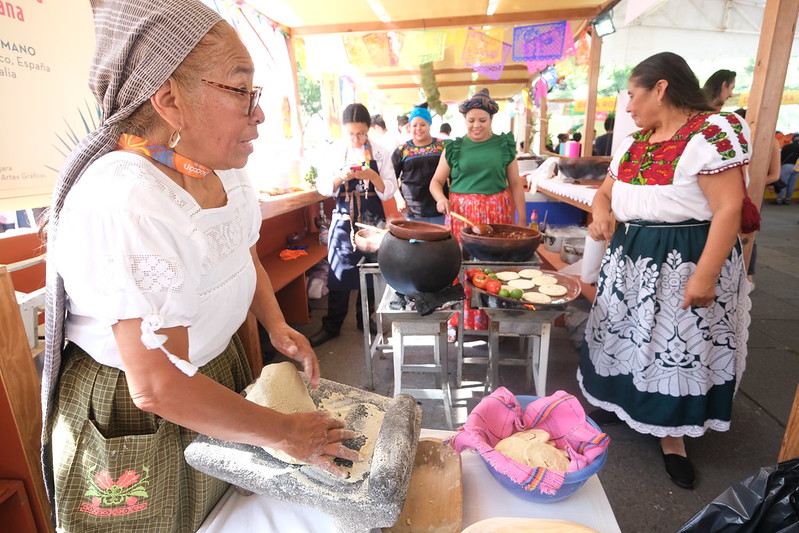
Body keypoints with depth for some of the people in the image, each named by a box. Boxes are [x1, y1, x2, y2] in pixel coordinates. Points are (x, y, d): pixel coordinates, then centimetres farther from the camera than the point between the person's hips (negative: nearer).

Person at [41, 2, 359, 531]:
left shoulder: (224, 174, -6)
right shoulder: (124, 202, -31)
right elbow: (159, 386, -30)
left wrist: (277, 327, -3)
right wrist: (285, 432, -22)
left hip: (219, 368, 7)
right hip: (133, 419, -6)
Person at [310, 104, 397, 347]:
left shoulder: (381, 153, -1)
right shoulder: (336, 152, 1)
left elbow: (389, 191, -2)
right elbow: (323, 187, 1)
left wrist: (372, 176, -20)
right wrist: (342, 177, -18)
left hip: (373, 221, 0)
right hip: (343, 220, 0)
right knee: (338, 272, 3)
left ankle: (365, 319, 28)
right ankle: (332, 326, 17)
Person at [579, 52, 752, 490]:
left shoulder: (712, 132, -13)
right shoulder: (634, 142, 10)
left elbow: (729, 208, -18)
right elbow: (606, 190, 18)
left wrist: (705, 275, -23)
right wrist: (601, 215, -5)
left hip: (684, 260, -7)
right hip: (629, 255, 7)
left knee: (677, 342, 4)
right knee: (625, 333, 16)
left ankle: (672, 435, 23)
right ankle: (619, 399, 38)